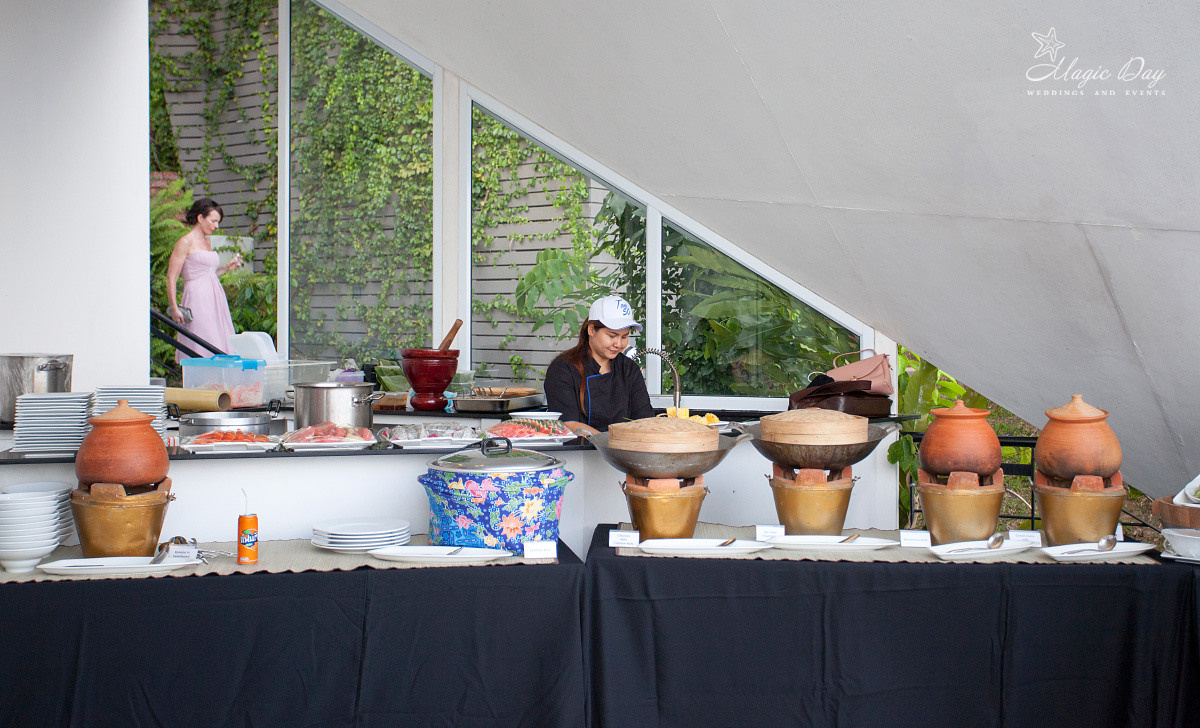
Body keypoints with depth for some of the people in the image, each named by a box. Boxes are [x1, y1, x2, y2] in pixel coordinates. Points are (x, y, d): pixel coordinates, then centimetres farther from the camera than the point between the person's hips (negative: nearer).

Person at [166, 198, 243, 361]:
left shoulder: (207, 242, 19)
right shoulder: (185, 242, -6)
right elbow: (171, 278, -9)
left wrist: (226, 268, 16)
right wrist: (174, 308, -15)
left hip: (216, 299, 8)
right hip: (198, 299, -8)